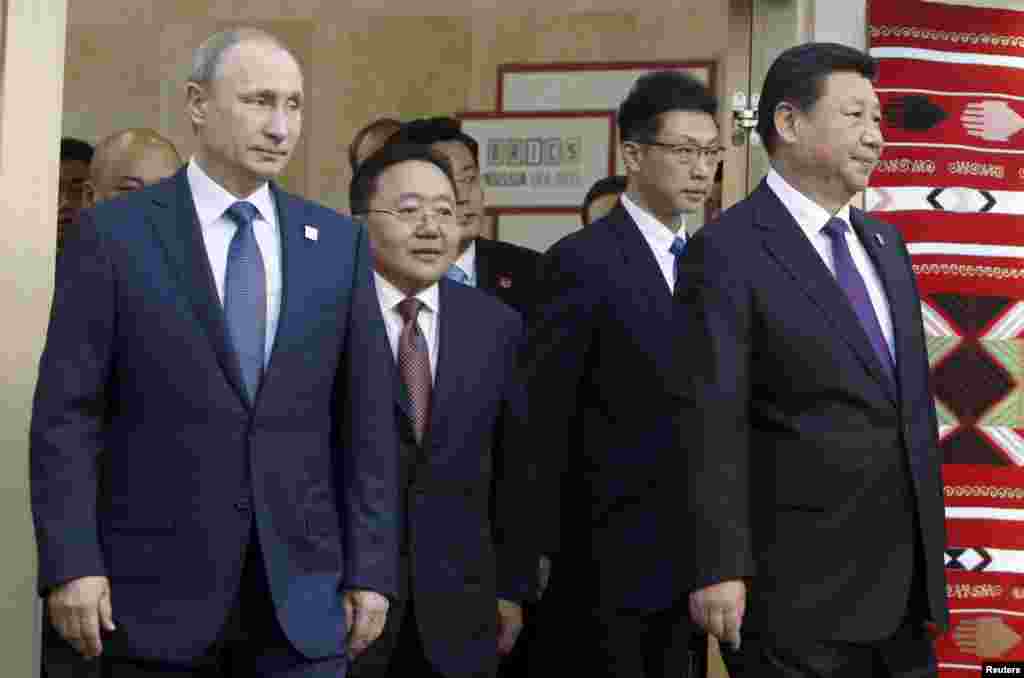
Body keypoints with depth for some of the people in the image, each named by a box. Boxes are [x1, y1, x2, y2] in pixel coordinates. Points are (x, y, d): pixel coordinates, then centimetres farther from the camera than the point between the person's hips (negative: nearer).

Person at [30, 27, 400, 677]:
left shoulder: (339, 241, 6)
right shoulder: (114, 233, -1)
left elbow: (367, 419, 5)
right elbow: (66, 412, -4)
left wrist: (370, 569, 1)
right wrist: (71, 562, -11)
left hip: (301, 589, 2)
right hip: (159, 587, -2)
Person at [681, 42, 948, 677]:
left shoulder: (886, 242, 13)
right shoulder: (728, 251, -11)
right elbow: (714, 426, -16)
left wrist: (931, 547, 17)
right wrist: (720, 569, -19)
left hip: (906, 581, 7)